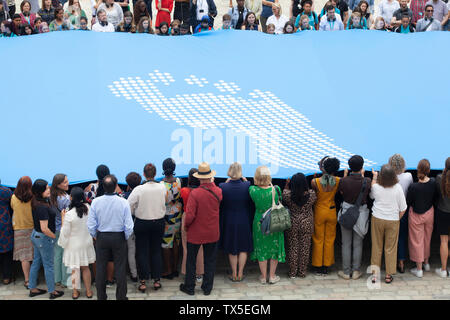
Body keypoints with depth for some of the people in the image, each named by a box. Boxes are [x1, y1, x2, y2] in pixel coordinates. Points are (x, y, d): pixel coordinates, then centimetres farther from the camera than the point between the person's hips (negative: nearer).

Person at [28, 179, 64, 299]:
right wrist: (55, 237, -13)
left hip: (36, 235, 9)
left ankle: (33, 289, 33)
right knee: (48, 265, 5)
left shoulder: (36, 203, 0)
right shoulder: (42, 207, -29)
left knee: (36, 262, 19)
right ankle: (52, 292, 19)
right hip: (44, 238, -9)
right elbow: (44, 228, -28)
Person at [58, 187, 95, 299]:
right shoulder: (88, 208, -12)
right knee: (85, 267, 19)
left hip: (74, 245, -4)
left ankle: (75, 292, 25)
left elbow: (65, 233, -14)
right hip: (86, 242, 4)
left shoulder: (69, 214, -23)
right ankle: (88, 291, 27)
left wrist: (63, 218, -7)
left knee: (75, 269, 12)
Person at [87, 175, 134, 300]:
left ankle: (101, 296, 25)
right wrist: (126, 237, 6)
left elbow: (91, 225, -6)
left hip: (102, 238, 2)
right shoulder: (123, 202, -17)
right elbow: (129, 225, -13)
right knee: (120, 268, 10)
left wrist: (95, 236, 13)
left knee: (101, 268, 14)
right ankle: (121, 296, 19)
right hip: (119, 238, -1)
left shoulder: (96, 202, -12)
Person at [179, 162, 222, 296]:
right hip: (212, 233, 3)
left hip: (195, 233, -3)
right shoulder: (218, 191, -10)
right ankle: (207, 288, 23)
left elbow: (189, 215, -22)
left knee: (191, 261, 13)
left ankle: (189, 287, 24)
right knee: (210, 261, 15)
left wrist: (186, 226, -2)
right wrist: (212, 182, 19)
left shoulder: (195, 193, -22)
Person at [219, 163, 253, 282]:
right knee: (243, 248, 17)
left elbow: (220, 203, -2)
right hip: (244, 222, 0)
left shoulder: (223, 187, -18)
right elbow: (251, 202, 0)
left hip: (229, 222, 0)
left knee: (232, 249, 17)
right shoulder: (247, 186, -17)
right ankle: (240, 274, 23)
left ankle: (234, 274, 24)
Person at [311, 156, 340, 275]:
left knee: (318, 240, 12)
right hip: (332, 212, 2)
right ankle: (326, 267, 21)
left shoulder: (315, 182, -21)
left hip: (319, 212, -2)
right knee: (329, 240, 14)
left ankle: (318, 267, 20)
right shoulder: (338, 181, -15)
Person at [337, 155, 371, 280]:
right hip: (361, 213, 1)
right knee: (358, 244, 12)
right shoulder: (367, 181, -13)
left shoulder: (344, 181, -16)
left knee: (346, 244, 9)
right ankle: (356, 271, 19)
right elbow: (369, 193, 5)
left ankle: (346, 272, 16)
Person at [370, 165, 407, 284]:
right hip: (393, 221, -1)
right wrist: (397, 219, 10)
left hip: (377, 219, 1)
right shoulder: (398, 188, -13)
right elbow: (403, 208, -7)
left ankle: (374, 274, 17)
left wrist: (374, 177, 17)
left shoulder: (376, 187, -11)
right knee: (390, 248, 9)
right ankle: (389, 275, 16)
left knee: (376, 247, 12)